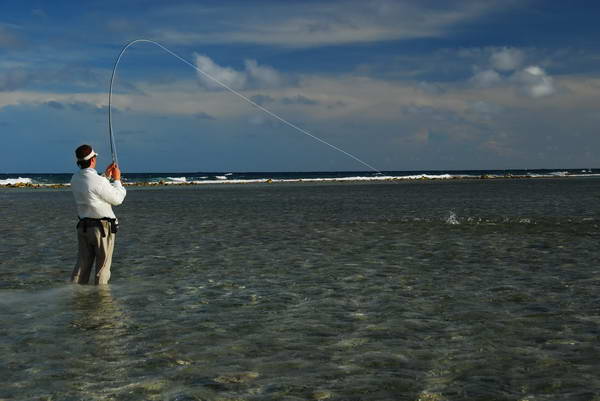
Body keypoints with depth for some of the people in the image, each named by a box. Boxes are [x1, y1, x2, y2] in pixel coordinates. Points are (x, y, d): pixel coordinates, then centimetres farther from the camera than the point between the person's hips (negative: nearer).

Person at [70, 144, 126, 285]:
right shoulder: (99, 181, -21)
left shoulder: (75, 179, 2)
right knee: (103, 266, 4)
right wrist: (116, 179, 3)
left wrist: (106, 175, 22)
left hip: (83, 226, 7)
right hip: (102, 227, -7)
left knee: (82, 264, 11)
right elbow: (117, 199, -9)